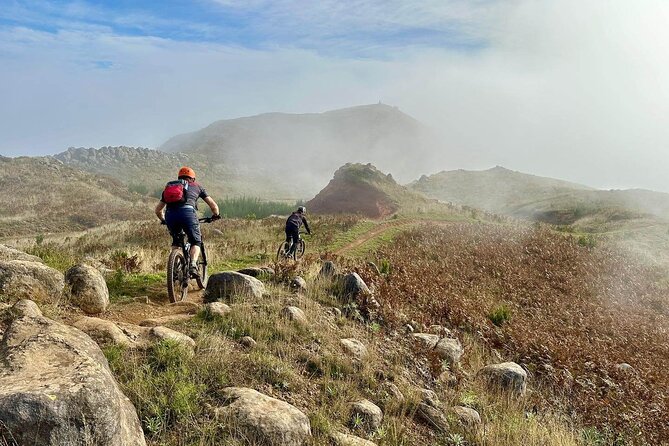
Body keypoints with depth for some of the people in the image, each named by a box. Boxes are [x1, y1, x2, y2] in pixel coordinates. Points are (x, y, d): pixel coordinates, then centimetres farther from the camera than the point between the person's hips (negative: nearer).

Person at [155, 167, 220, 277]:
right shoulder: (196, 186, 27)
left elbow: (158, 209, 36)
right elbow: (214, 205, 27)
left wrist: (163, 220, 53)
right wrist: (215, 215, 46)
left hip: (170, 215, 3)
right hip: (187, 213, -3)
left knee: (176, 242, 28)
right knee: (196, 242, 14)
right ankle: (193, 266, -8)